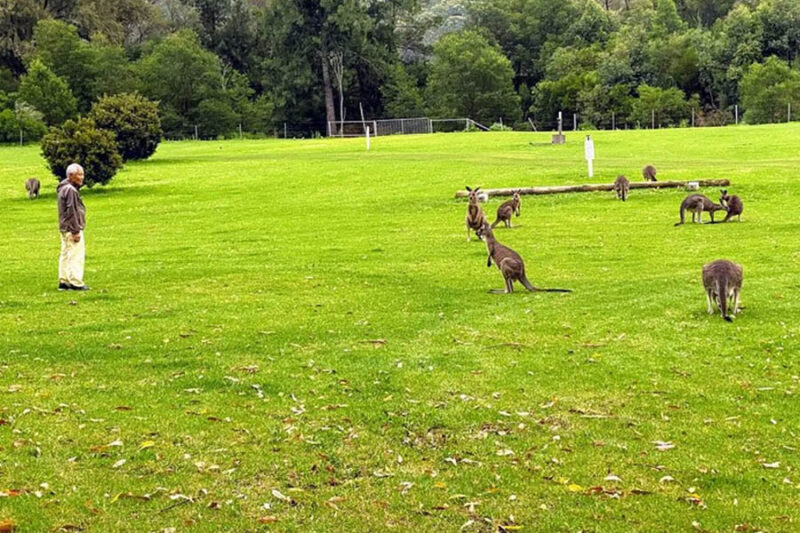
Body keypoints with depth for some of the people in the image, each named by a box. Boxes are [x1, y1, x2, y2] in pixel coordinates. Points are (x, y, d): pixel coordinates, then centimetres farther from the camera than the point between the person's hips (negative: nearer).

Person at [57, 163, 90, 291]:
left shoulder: (65, 189, 15)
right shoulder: (70, 190, -17)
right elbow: (72, 212, -21)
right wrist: (75, 231, -20)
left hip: (65, 229, 11)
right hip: (71, 229, -11)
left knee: (66, 255, 12)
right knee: (76, 255, -8)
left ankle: (64, 281, 15)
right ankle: (75, 282, -8)